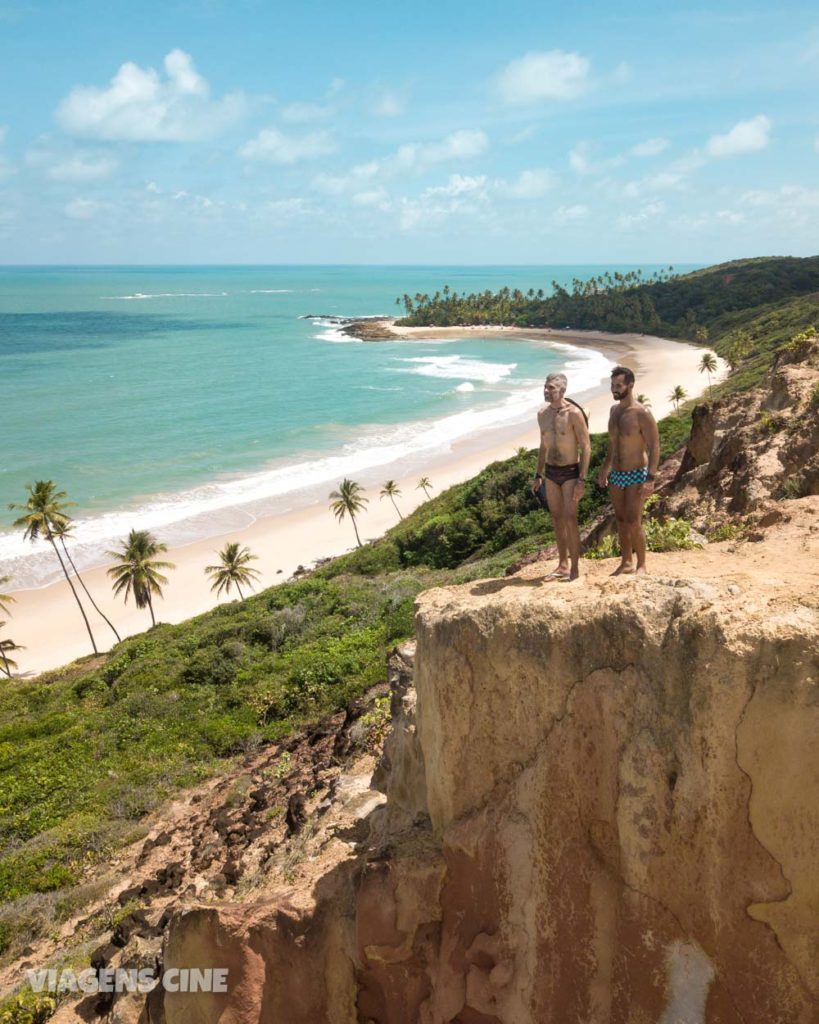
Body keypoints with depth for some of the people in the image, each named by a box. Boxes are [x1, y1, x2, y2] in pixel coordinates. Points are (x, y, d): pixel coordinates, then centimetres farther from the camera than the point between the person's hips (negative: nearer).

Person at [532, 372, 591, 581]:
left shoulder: (574, 413, -15)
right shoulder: (542, 414, 5)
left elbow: (586, 448, -14)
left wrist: (582, 480, -19)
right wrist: (538, 475, 15)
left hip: (570, 472, -6)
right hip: (550, 472, 6)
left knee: (570, 519, -10)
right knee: (557, 519, 11)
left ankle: (575, 568, 0)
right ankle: (563, 564, 22)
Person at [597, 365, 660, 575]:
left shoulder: (642, 413, -16)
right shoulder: (614, 410, 8)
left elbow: (654, 447, -17)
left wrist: (650, 478, -23)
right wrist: (604, 469, 20)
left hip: (636, 475, -7)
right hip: (616, 476, 7)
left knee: (633, 523, -7)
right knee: (621, 521, 12)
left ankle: (641, 565, 8)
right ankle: (626, 563, 23)